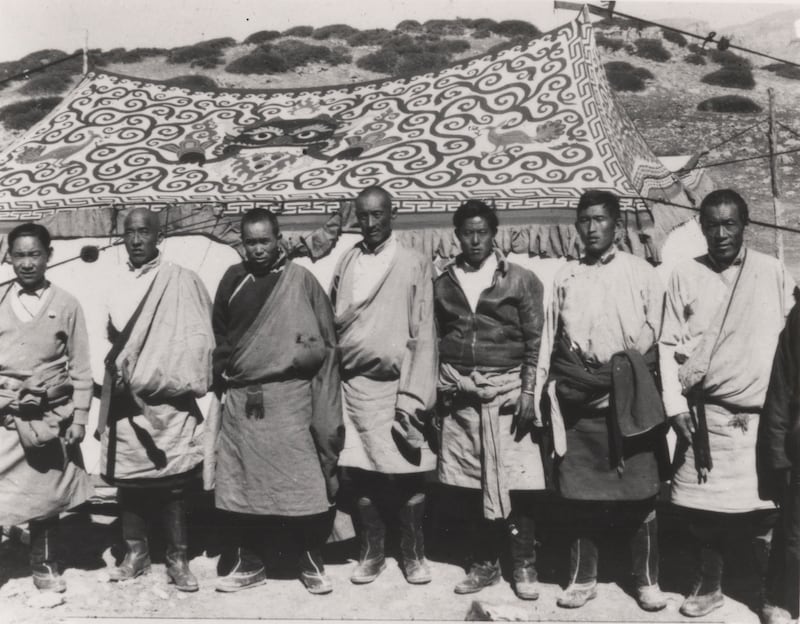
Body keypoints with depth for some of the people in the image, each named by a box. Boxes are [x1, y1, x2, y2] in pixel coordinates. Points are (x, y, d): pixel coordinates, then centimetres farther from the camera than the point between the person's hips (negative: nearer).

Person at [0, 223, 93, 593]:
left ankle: (44, 565, 26)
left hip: (50, 416, 0)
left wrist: (79, 417, -2)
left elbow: (80, 368, 1)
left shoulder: (66, 305, 0)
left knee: (45, 492, 10)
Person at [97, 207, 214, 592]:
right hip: (123, 400, 5)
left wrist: (153, 378, -9)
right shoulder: (119, 285, 12)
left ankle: (177, 559, 10)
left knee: (169, 483, -1)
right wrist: (118, 369, 9)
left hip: (165, 399, -5)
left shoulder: (179, 281, -4)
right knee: (127, 478, 9)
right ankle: (135, 554, 22)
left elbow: (195, 339, -7)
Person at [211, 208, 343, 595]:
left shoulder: (301, 280, -1)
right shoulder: (233, 279, 8)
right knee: (241, 483, 9)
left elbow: (325, 342, 0)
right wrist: (224, 372, 11)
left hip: (289, 395, -3)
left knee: (303, 482, -2)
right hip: (241, 398, 3)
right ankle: (248, 563, 25)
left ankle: (311, 562, 16)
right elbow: (219, 334, 18)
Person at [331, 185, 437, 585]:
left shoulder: (415, 264, 1)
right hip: (353, 384, 3)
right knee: (364, 475, 8)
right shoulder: (346, 263, 11)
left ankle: (413, 554, 19)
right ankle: (371, 554, 23)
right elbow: (331, 323, 10)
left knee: (408, 476, 2)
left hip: (396, 383, -3)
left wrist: (413, 397, -11)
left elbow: (423, 334, -4)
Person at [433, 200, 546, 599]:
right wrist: (435, 391, 7)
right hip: (459, 395, 3)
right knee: (471, 484, 6)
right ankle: (484, 564, 20)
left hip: (506, 390, -2)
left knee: (514, 483, -2)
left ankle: (524, 566, 12)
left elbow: (535, 341, 1)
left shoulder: (521, 280, 3)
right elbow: (435, 340, 14)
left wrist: (529, 391, -7)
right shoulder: (443, 283, 11)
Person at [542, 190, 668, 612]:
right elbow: (551, 340, 10)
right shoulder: (564, 276, 11)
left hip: (627, 400, -2)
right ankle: (582, 578, 20)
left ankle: (647, 581, 17)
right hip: (577, 400, 2)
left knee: (639, 494, 3)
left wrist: (621, 373, -7)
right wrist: (552, 389, 3)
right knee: (578, 494, 7)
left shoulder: (641, 273, 5)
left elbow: (653, 335, 1)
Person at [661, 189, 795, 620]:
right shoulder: (685, 276, 4)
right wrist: (675, 405, -4)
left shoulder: (773, 272, 4)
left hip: (763, 415, 0)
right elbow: (669, 345, 3)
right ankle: (708, 586, 27)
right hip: (704, 414, 1)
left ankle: (775, 595, 19)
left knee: (764, 509, -1)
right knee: (701, 507, 7)